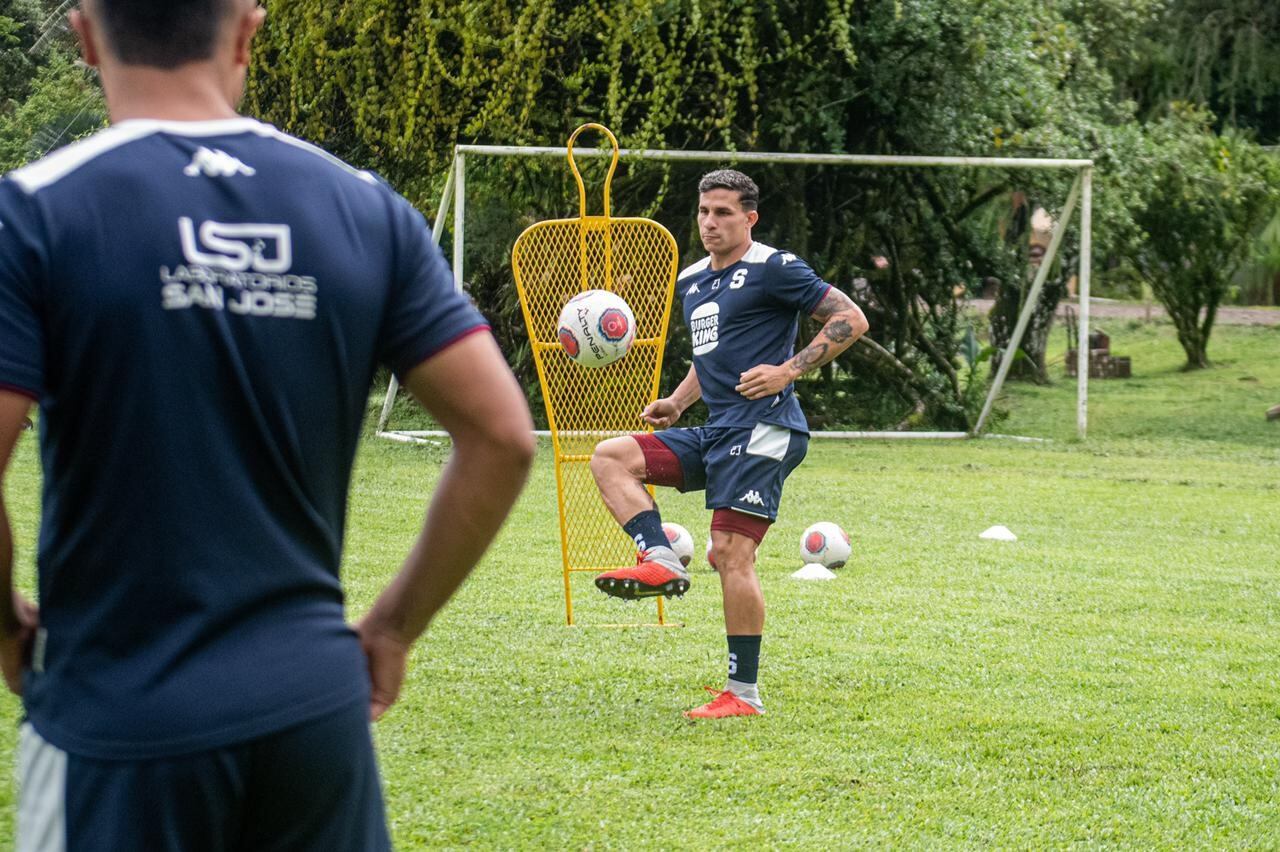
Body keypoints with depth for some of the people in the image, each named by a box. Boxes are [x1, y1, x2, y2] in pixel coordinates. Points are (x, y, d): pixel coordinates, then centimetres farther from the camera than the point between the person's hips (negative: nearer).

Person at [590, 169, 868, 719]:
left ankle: (745, 693, -8)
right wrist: (676, 402, 18)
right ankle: (661, 562, -14)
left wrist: (789, 370, -14)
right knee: (609, 457, -1)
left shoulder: (773, 269, -6)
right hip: (714, 433, 9)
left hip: (763, 430, -9)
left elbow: (851, 319, -7)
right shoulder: (691, 281, 19)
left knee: (731, 554, -13)